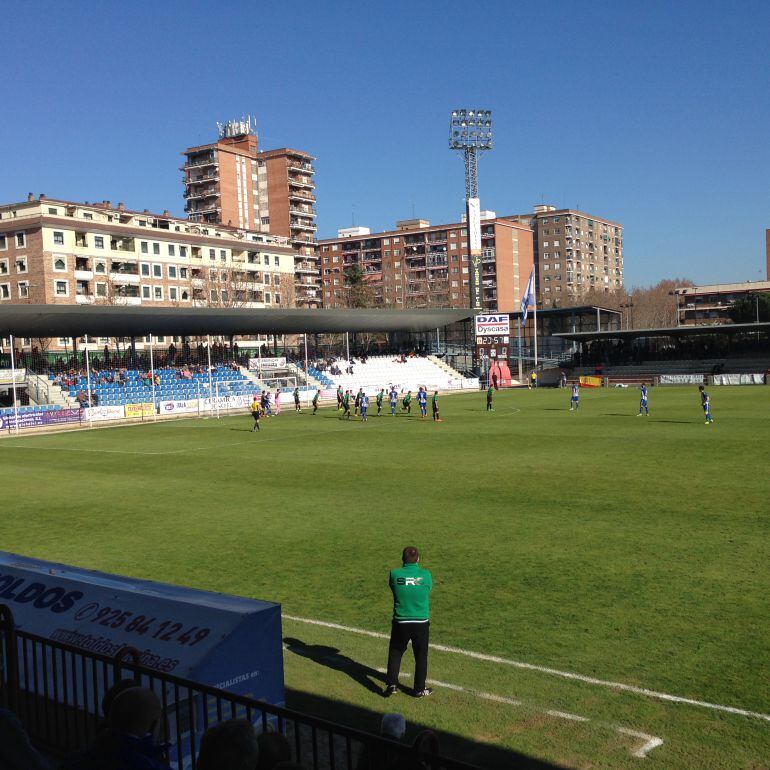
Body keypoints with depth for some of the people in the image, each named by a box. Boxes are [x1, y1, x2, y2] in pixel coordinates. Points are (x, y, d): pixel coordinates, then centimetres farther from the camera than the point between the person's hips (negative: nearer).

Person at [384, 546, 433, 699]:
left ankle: (391, 684, 16)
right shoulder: (426, 575, -9)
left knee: (395, 653, 19)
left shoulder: (395, 574, -11)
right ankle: (420, 689, 23)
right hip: (421, 622, 0)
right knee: (421, 656, 15)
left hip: (400, 622, 0)